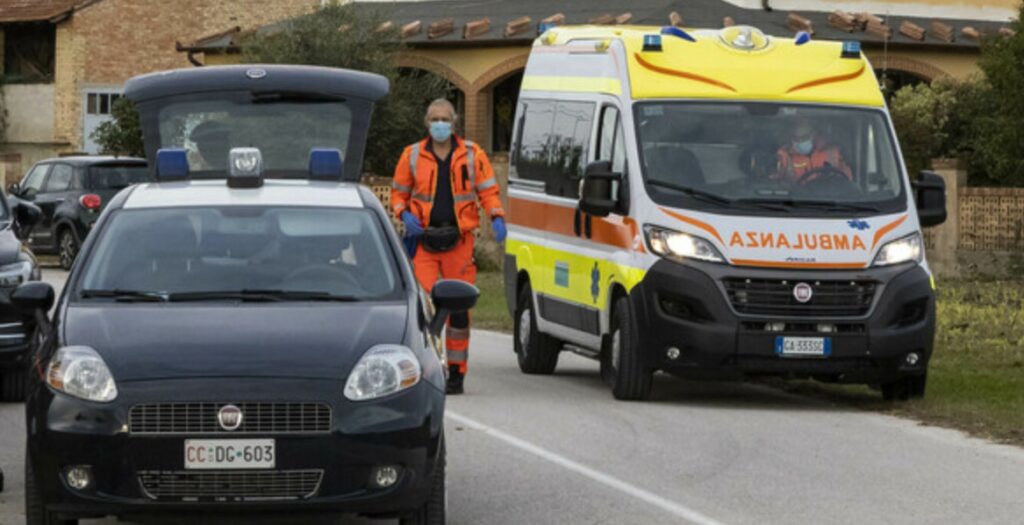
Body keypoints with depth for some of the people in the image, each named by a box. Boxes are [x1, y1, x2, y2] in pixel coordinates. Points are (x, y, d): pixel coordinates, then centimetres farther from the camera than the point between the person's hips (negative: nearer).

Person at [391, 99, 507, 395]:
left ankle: (456, 371, 10)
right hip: (424, 240, 0)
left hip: (459, 240, 0)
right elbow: (398, 193, 13)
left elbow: (488, 190, 8)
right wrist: (405, 215, -7)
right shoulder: (412, 156, 7)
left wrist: (497, 218, -9)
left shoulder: (472, 155, 6)